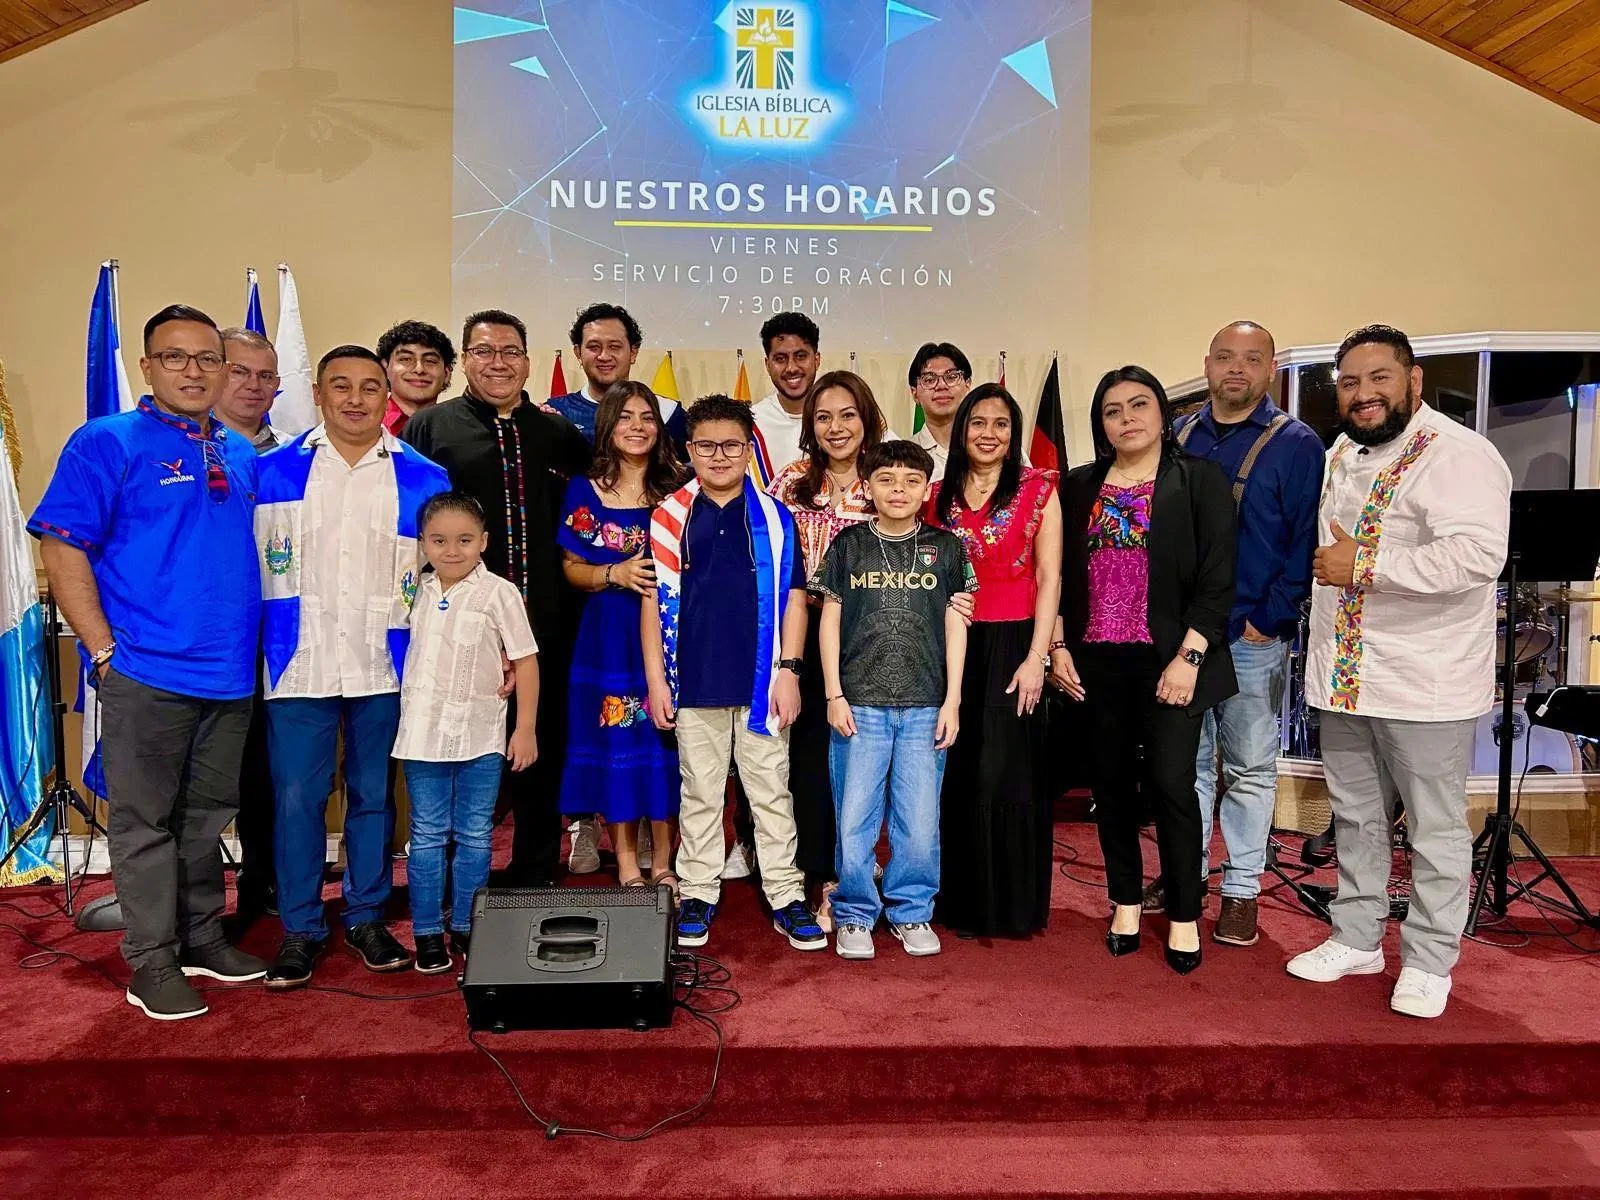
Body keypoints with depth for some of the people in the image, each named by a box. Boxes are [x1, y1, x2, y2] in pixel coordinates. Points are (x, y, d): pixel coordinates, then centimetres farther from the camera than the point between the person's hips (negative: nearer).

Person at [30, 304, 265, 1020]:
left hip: (229, 673, 6)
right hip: (146, 673, -5)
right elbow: (62, 549, -8)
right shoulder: (108, 443, -4)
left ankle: (202, 939, 30)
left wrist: (250, 647, 12)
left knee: (209, 815, 16)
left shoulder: (241, 455, 13)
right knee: (145, 821, 5)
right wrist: (104, 650, -13)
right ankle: (152, 962, 16)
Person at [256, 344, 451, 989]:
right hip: (299, 666, 0)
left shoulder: (424, 480, 4)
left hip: (386, 668, 1)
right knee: (297, 799, 3)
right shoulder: (273, 471, 3)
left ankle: (367, 918, 26)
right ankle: (300, 928, 19)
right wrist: (264, 648, 4)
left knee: (374, 796, 11)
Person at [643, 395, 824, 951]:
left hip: (761, 682, 0)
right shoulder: (669, 517, 3)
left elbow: (793, 598, 2)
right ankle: (698, 895, 23)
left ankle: (786, 897, 17)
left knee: (771, 792, 7)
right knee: (699, 794, 11)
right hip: (694, 682, 1)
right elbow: (654, 601, 3)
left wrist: (789, 670, -4)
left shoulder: (776, 517, 3)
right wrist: (655, 678, -1)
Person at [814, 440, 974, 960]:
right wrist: (834, 695, -1)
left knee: (920, 821, 4)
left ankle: (911, 911, 24)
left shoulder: (946, 548, 6)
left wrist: (952, 701, 1)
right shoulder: (848, 546, 5)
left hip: (925, 706, 1)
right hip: (860, 704, 0)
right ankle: (855, 914, 21)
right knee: (854, 819, 3)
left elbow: (955, 626, 7)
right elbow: (830, 621, 5)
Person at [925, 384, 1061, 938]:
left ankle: (1011, 904, 15)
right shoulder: (938, 495, 10)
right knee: (955, 775, 7)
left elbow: (1049, 578, -3)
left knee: (1005, 775, -1)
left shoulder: (1038, 489, 1)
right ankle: (960, 899, 21)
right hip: (951, 647, 3)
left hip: (1011, 644, -3)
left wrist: (1037, 657, -11)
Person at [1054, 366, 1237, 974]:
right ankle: (1126, 902, 25)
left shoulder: (1200, 480, 0)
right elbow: (1062, 575, 11)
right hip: (1096, 662, 4)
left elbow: (1217, 579, -6)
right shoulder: (1079, 487, 10)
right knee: (1111, 782, 9)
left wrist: (1188, 656, -12)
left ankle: (1184, 917, 11)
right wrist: (1059, 646, 3)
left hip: (1167, 660, -3)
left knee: (1170, 782, -5)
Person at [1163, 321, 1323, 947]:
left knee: (1249, 768, 7)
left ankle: (1242, 889, 18)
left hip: (1252, 638, -4)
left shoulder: (1296, 444, -3)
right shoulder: (1180, 438, 9)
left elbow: (1306, 543, -8)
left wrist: (1270, 621, -13)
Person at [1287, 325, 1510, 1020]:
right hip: (1342, 676, 8)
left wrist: (1362, 567, -25)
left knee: (1435, 829, 7)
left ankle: (1428, 962, 22)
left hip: (1426, 685, -7)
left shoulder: (1459, 456, -15)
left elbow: (1478, 555, -29)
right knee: (1355, 817, 18)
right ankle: (1357, 939, 33)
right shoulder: (1340, 454, 11)